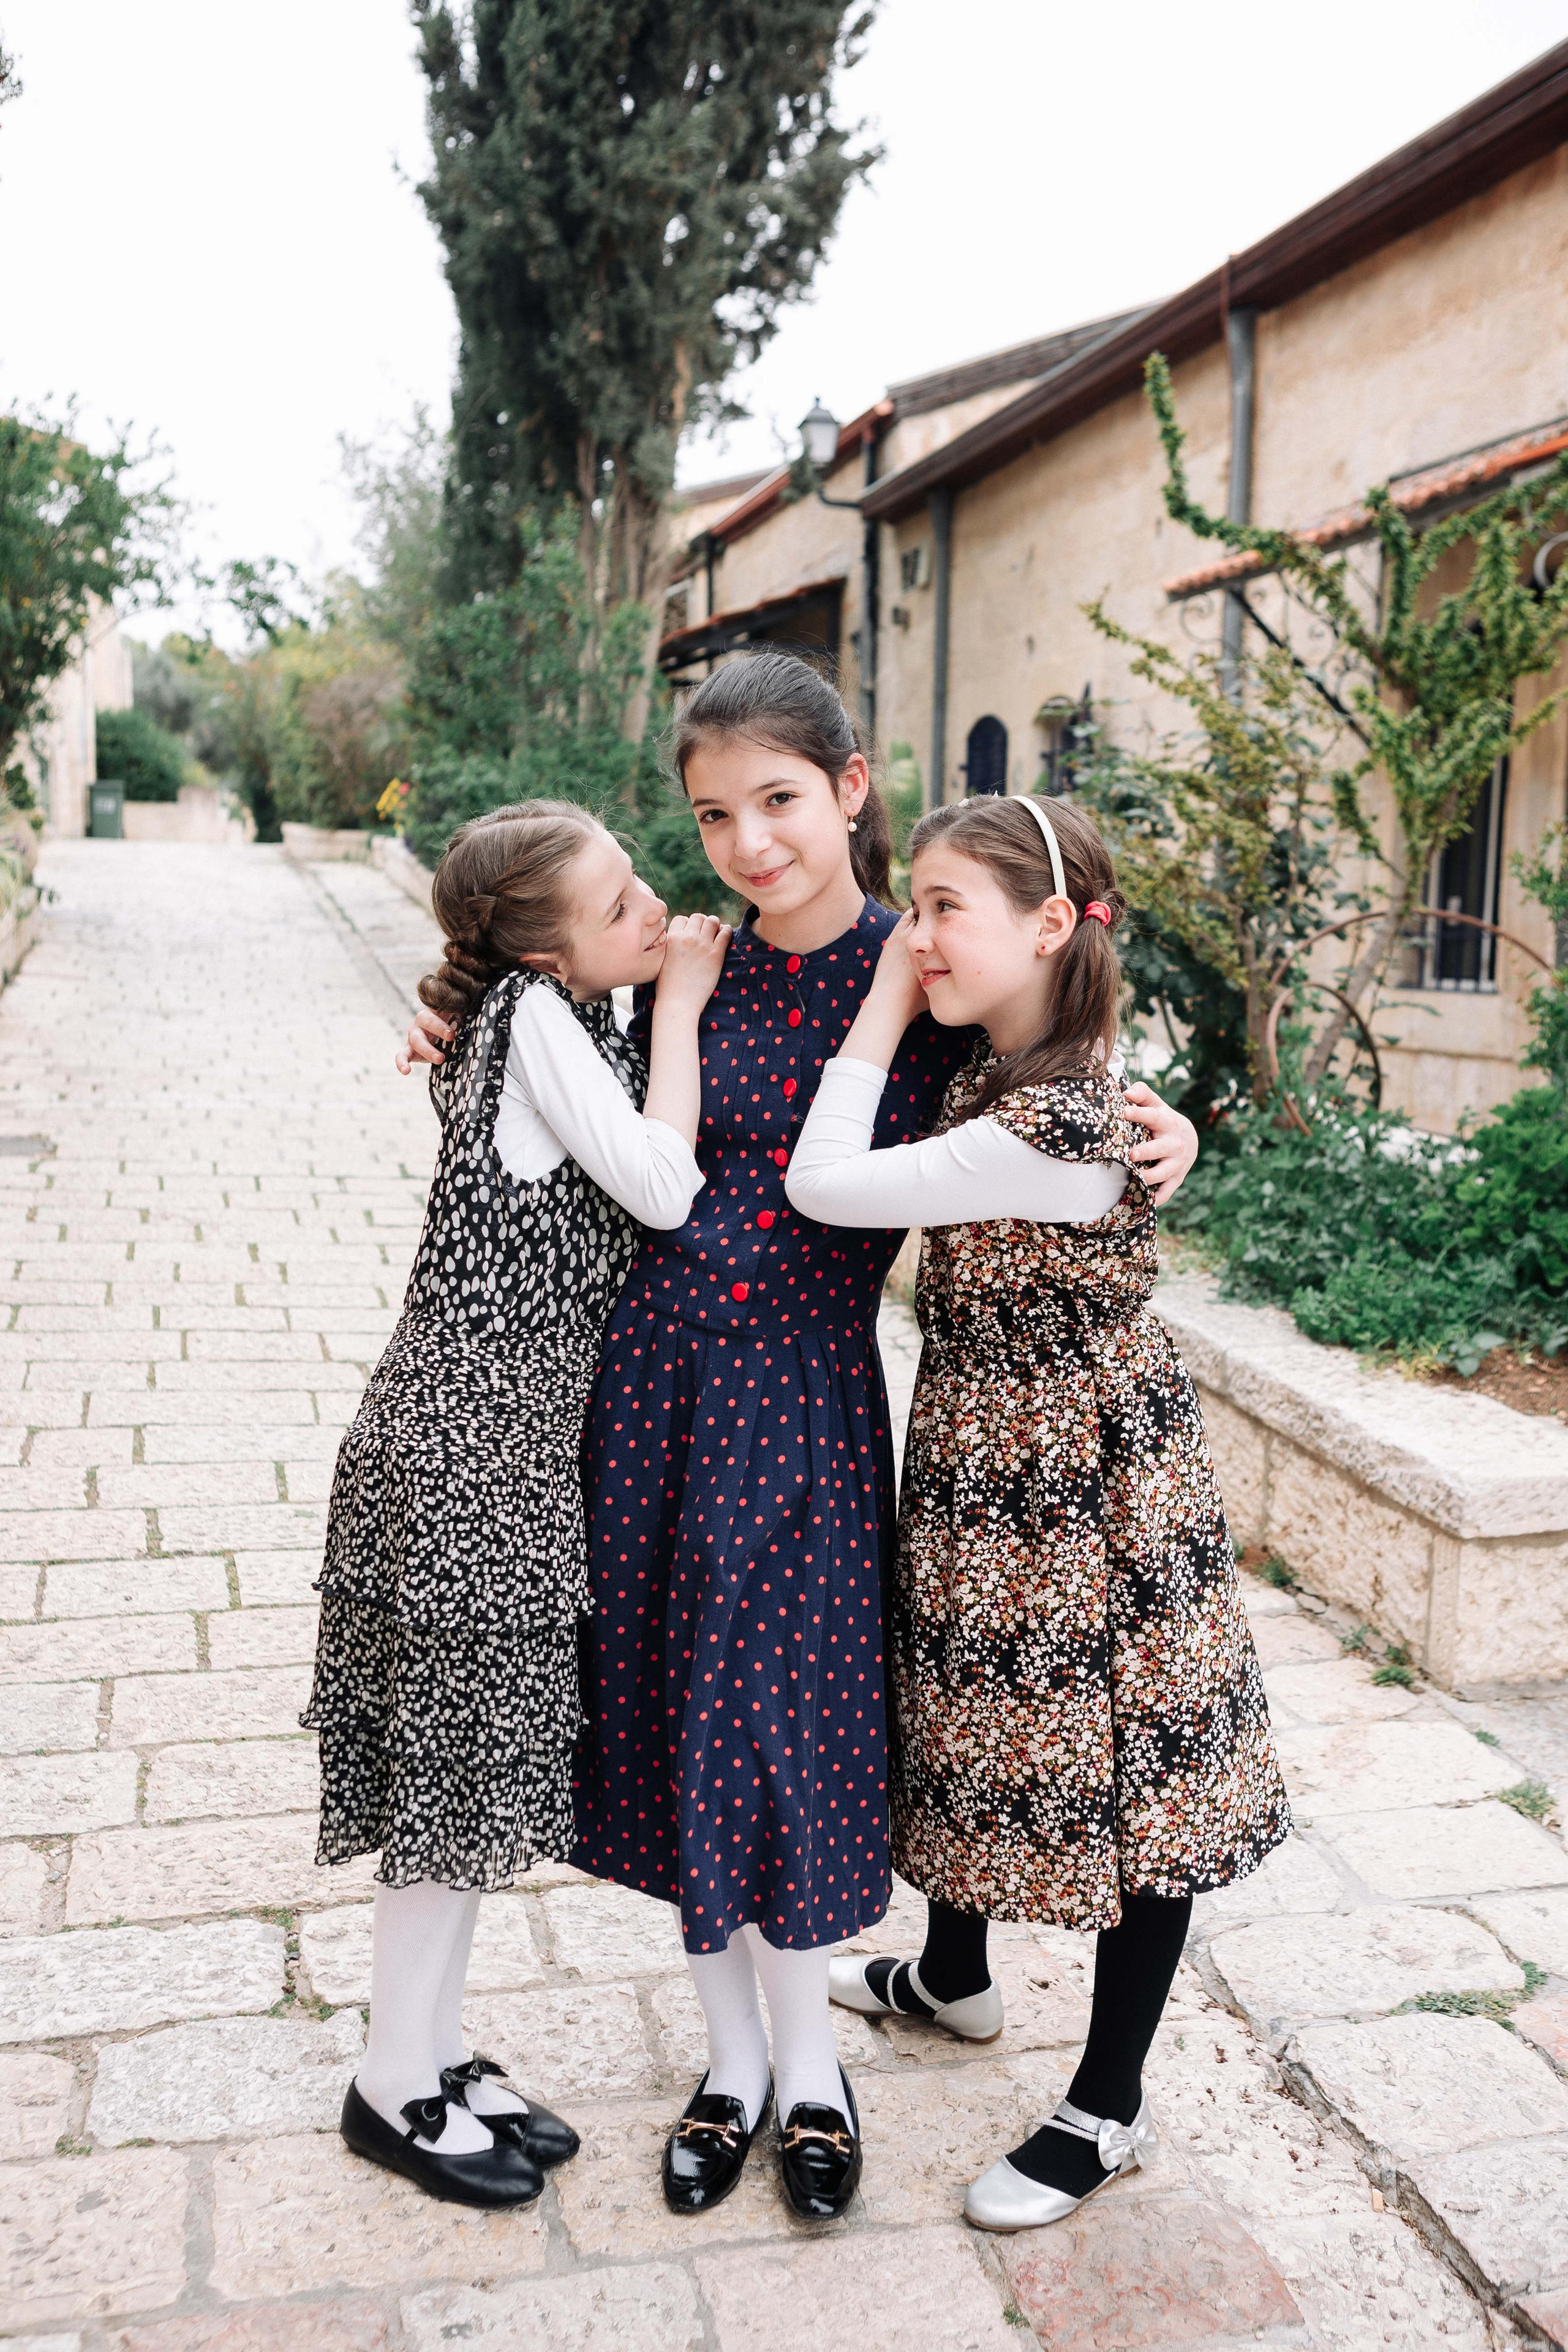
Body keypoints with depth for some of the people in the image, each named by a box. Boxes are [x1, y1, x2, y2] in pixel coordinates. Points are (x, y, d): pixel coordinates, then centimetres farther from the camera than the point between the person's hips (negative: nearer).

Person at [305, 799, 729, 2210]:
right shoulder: (537, 1014, -14)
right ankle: (397, 2087, 20)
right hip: (469, 1435, -9)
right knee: (459, 1765, 2)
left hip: (516, 1440, 9)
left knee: (486, 1761, 16)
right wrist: (681, 1005, -10)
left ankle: (433, 2052, 31)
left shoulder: (582, 1024, 13)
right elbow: (662, 1188, -19)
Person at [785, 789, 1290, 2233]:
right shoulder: (997, 1076, 1)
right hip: (990, 1464, 9)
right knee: (978, 1716, 25)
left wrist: (885, 1009, -18)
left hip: (1078, 1482, -9)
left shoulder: (1057, 1121, -29)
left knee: (1117, 1764, 8)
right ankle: (953, 1978, 49)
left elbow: (824, 1188, -26)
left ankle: (1109, 2108, 27)